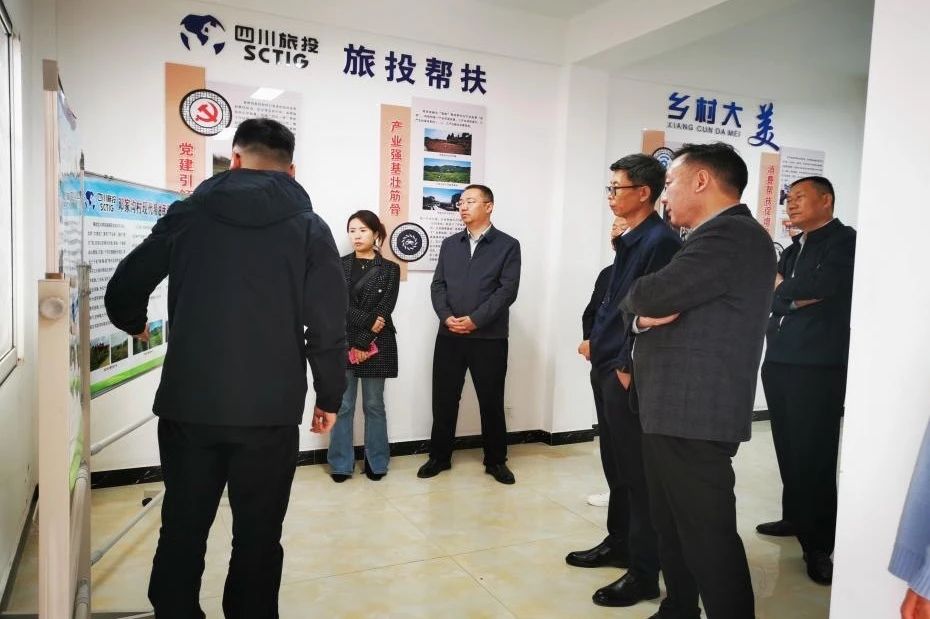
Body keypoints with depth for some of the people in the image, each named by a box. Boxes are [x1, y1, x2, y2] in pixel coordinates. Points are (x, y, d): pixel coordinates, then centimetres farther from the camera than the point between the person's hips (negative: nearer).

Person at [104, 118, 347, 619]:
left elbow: (123, 291, 8)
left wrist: (136, 324, 30)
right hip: (269, 410, -1)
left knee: (182, 529, 17)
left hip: (188, 404, 2)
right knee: (258, 535, 12)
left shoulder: (188, 215, 4)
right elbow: (328, 323, -6)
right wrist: (329, 396, 5)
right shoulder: (309, 227, 0)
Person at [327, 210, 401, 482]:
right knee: (343, 405, 2)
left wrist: (363, 342, -11)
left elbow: (385, 309, -5)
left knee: (374, 404, 7)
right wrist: (367, 321, -16)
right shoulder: (339, 266, 7)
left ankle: (376, 462, 18)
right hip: (344, 341, 1)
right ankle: (341, 464, 12)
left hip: (377, 344, -1)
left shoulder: (389, 269, 3)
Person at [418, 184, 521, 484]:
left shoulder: (508, 245, 1)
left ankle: (495, 460, 22)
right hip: (449, 336, 3)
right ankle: (439, 457, 22)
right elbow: (438, 285, 8)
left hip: (489, 337, -3)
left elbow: (508, 290, -8)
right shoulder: (449, 244, 14)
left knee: (491, 401, 6)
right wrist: (446, 316, -10)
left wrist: (476, 320, -15)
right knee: (443, 399, 7)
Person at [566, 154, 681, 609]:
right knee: (617, 465, 19)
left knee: (639, 473, 0)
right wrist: (599, 347, 14)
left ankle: (643, 574, 12)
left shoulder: (660, 241, -15)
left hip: (629, 374, -9)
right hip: (608, 368, 9)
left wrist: (629, 367, -18)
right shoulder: (629, 241, 15)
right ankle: (618, 543, 35)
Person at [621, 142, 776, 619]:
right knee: (673, 529, 20)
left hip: (696, 413, -10)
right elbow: (639, 305, 15)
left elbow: (650, 296, -23)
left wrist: (642, 299, -1)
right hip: (675, 409, 11)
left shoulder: (732, 235, -15)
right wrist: (645, 312, -7)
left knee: (708, 534, -2)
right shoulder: (716, 237, 19)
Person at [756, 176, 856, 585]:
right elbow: (767, 294, 7)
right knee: (788, 447, 15)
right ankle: (795, 516, 30)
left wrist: (783, 289, -9)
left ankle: (819, 543, 7)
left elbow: (824, 285, -21)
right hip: (778, 360, 7)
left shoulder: (844, 241, -3)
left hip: (819, 364, -7)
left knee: (813, 453, -3)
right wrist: (799, 298, -10)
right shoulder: (792, 248, 19)